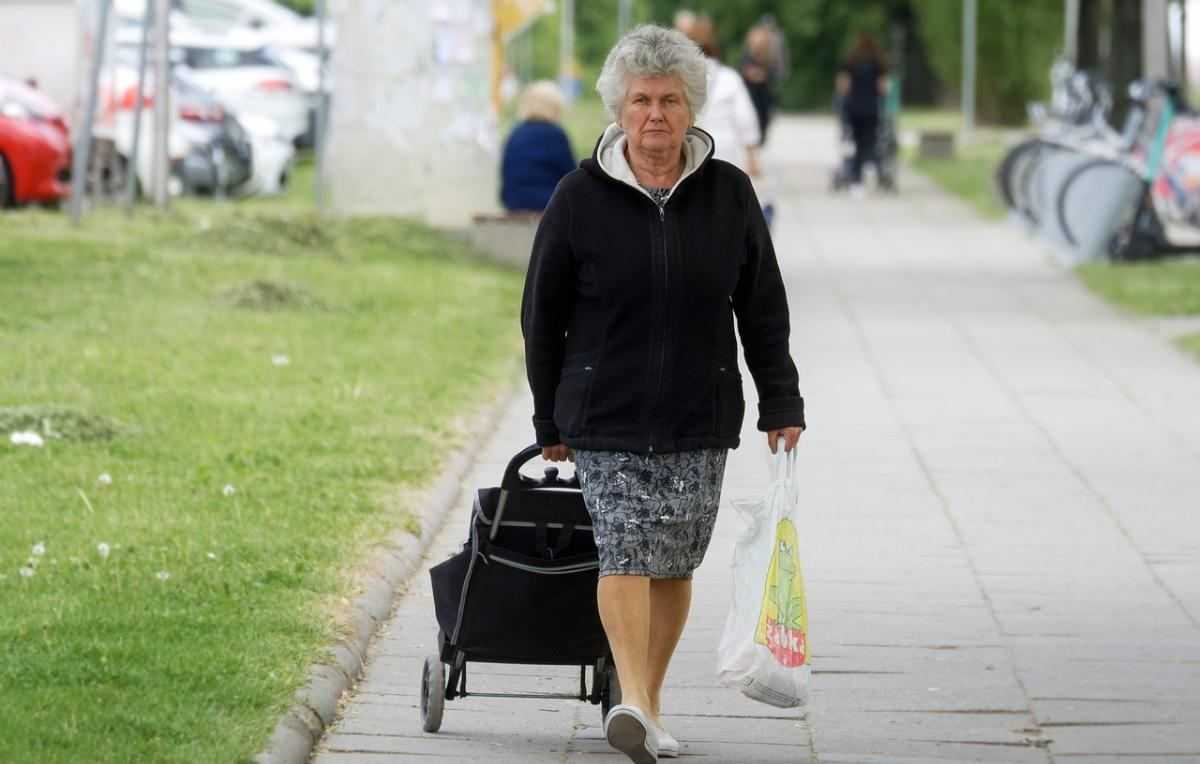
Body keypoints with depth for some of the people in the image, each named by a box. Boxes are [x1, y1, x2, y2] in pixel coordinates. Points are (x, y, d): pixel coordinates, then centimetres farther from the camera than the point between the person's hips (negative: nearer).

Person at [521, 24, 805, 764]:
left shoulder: (728, 194, 2)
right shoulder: (581, 197, -3)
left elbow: (763, 309, 9)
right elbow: (543, 315, 5)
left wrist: (781, 405, 5)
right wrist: (551, 422, 7)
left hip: (700, 417, 2)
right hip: (606, 417, -2)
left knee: (674, 565, 5)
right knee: (625, 554, -15)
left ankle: (650, 702, 16)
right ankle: (636, 703, -24)